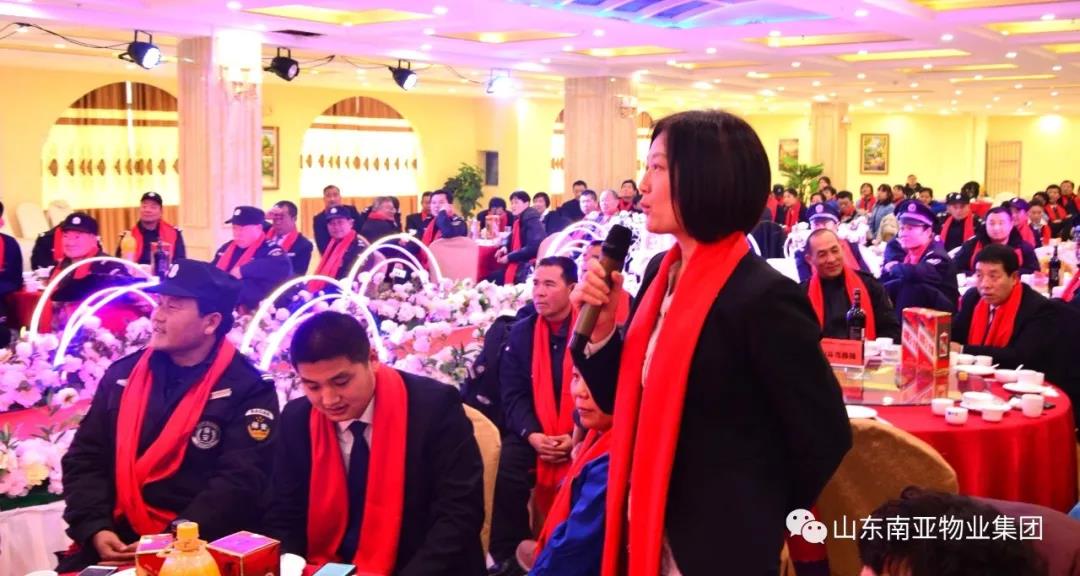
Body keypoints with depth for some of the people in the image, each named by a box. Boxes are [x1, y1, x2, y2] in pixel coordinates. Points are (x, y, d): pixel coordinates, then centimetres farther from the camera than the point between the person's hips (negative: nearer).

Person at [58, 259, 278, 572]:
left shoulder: (248, 390, -5)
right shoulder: (122, 375, 10)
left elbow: (240, 482, -13)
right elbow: (84, 459, 9)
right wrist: (94, 529, -6)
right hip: (117, 541, 4)